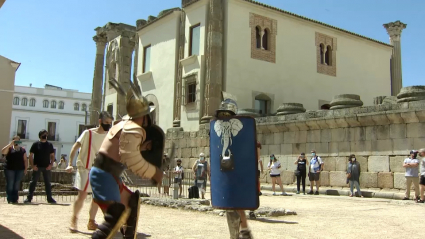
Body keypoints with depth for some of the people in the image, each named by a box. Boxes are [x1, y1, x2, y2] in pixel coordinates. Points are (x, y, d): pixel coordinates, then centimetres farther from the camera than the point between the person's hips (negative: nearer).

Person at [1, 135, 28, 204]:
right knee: (10, 185, 0)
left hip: (20, 169, 2)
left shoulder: (22, 150, 11)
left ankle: (15, 199, 13)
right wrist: (10, 144, -16)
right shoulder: (9, 148, 5)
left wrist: (26, 168, 2)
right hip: (10, 169, -2)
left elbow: (25, 160, 9)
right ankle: (10, 199, 6)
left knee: (17, 185, 5)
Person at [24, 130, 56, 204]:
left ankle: (49, 198, 11)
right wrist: (32, 165, -10)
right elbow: (31, 155, -1)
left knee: (48, 183, 6)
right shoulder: (36, 144, 0)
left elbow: (52, 155, 10)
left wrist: (51, 164, -3)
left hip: (47, 167, 3)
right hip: (37, 167, -2)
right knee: (33, 182, 0)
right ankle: (29, 198, 5)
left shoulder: (49, 144, 8)